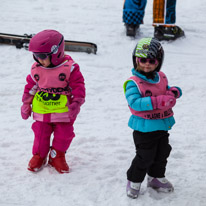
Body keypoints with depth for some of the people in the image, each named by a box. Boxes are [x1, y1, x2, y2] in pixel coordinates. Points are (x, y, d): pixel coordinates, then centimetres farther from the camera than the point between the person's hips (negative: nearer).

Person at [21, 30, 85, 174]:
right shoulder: (36, 69, -2)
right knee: (41, 134, 7)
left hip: (63, 111, -2)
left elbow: (78, 86, -10)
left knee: (63, 135, 5)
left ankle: (57, 157, 24)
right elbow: (31, 86, 11)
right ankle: (39, 156, 26)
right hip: (41, 111, 2)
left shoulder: (69, 67, -13)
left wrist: (76, 104, -17)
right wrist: (26, 104, 12)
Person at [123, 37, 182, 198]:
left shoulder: (161, 77, 5)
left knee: (162, 154, 20)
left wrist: (173, 91, -9)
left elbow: (168, 90, 18)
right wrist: (157, 101, -37)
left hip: (162, 125, 7)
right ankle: (134, 181, 19)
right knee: (145, 157, -1)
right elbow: (134, 102, -30)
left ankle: (156, 177, 40)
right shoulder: (133, 83, -18)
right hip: (144, 128, -7)